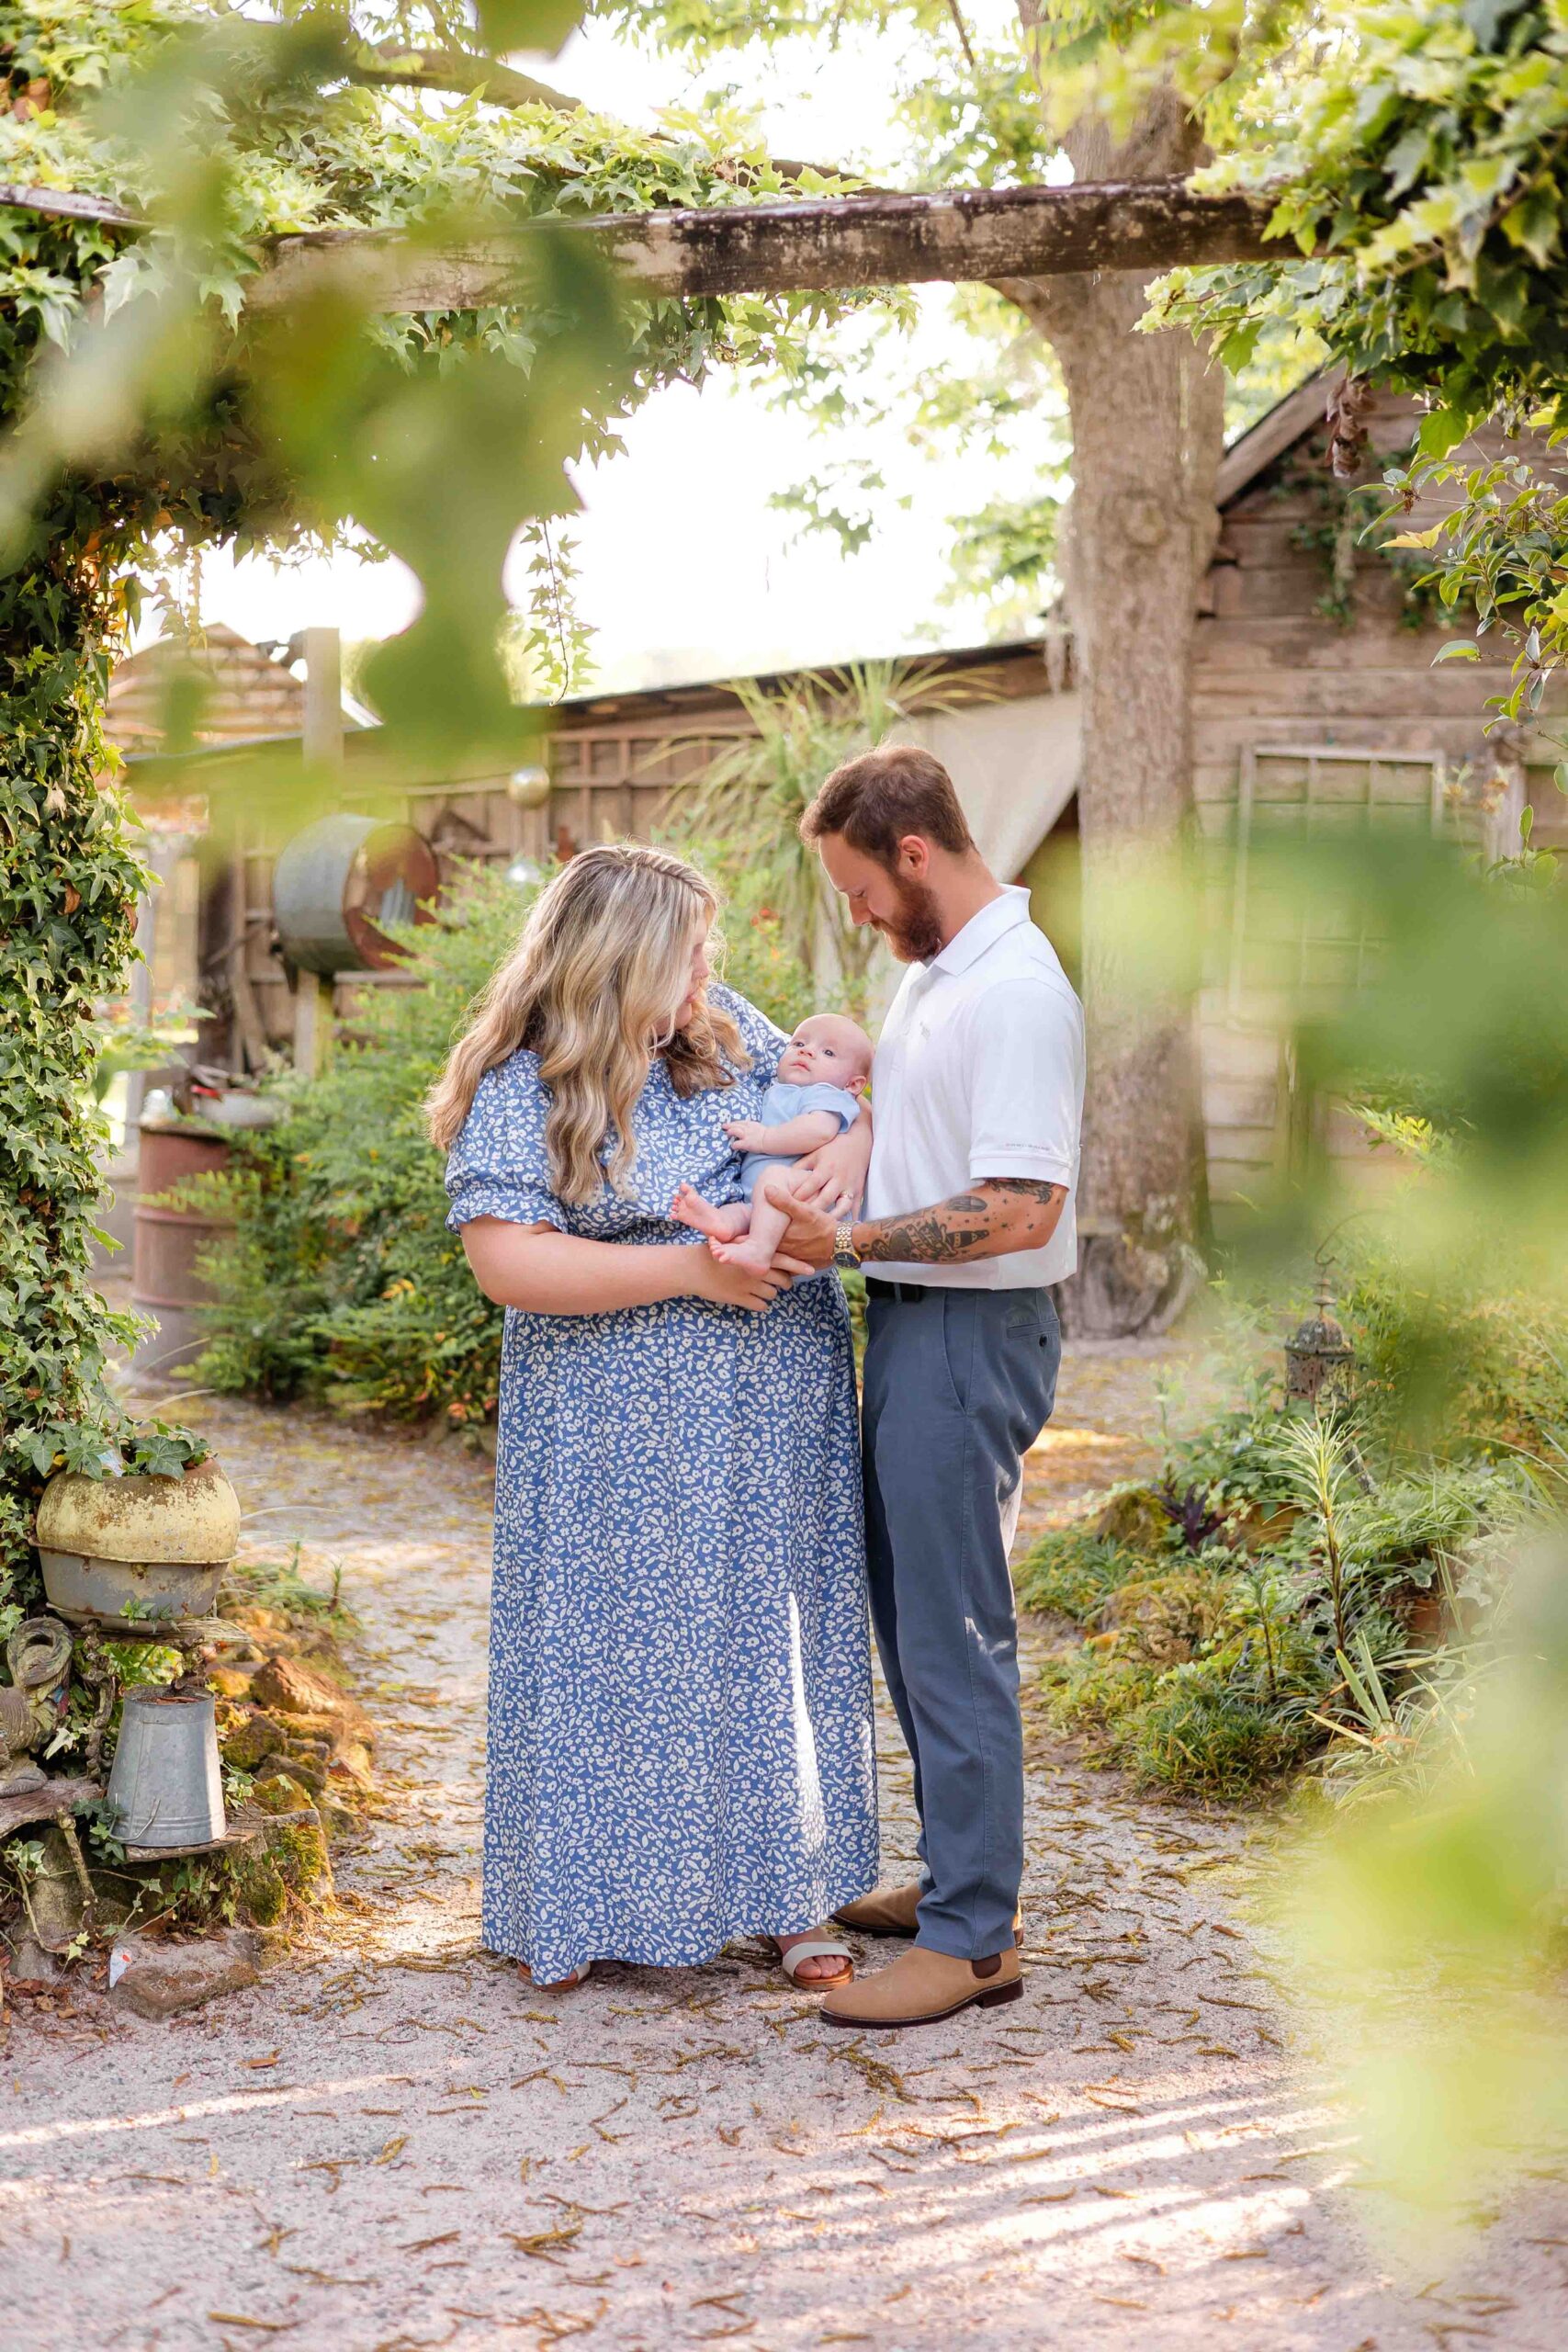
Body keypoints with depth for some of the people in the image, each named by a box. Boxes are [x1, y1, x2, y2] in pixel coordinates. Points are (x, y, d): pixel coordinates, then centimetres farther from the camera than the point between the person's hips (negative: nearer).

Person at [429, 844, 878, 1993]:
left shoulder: (722, 1028, 6)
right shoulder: (518, 1091, -12)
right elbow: (510, 1262, -21)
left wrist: (842, 1161, -8)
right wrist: (689, 1267, -21)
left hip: (772, 1410, 5)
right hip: (617, 1427, -5)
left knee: (773, 1632, 9)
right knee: (618, 1647, 3)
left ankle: (788, 1892, 20)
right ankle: (579, 1903, 19)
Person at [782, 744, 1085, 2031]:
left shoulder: (1017, 991, -19)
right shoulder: (940, 971, 13)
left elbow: (1021, 1209, -25)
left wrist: (850, 1240, -22)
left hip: (972, 1336, -10)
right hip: (910, 1328, 10)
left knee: (956, 1635, -6)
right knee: (911, 1617, 17)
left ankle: (974, 1936, 1)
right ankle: (959, 1874, 30)